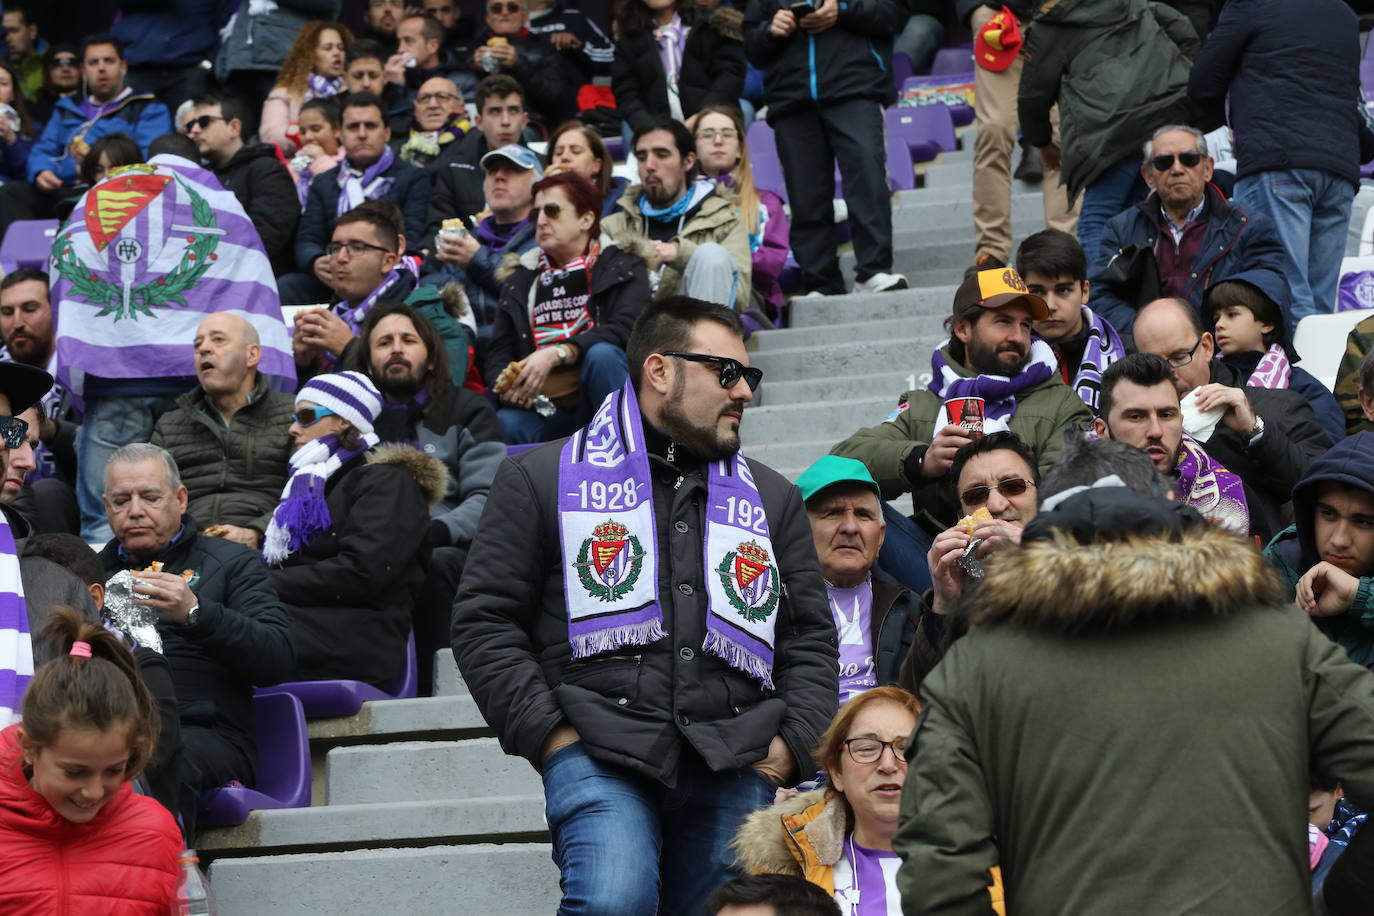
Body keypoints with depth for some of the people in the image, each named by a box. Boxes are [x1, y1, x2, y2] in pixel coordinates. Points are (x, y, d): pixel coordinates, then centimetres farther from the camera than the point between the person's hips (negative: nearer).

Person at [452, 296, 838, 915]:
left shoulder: (772, 498, 22)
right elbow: (485, 621, 5)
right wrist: (550, 736, -5)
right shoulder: (544, 480, 10)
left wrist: (792, 743, 5)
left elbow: (810, 637, 22)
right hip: (600, 753, -4)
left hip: (734, 764, 4)